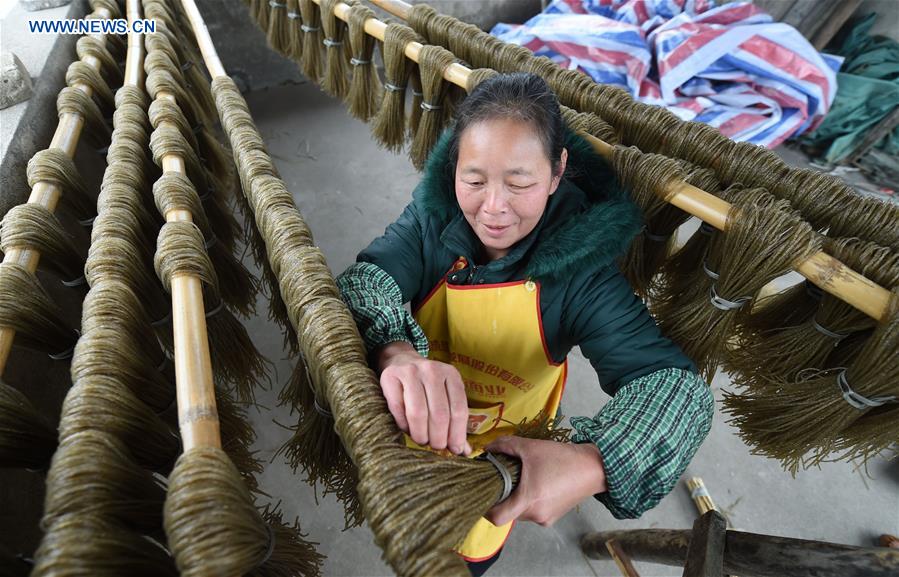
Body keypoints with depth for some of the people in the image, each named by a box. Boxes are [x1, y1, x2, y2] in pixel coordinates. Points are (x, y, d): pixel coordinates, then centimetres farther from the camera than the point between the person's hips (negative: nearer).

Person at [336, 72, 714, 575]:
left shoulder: (580, 270, -27)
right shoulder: (434, 216, -21)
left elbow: (677, 385, -31)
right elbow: (363, 280, -32)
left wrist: (593, 464, -51)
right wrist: (395, 352, -56)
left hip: (504, 458, -1)